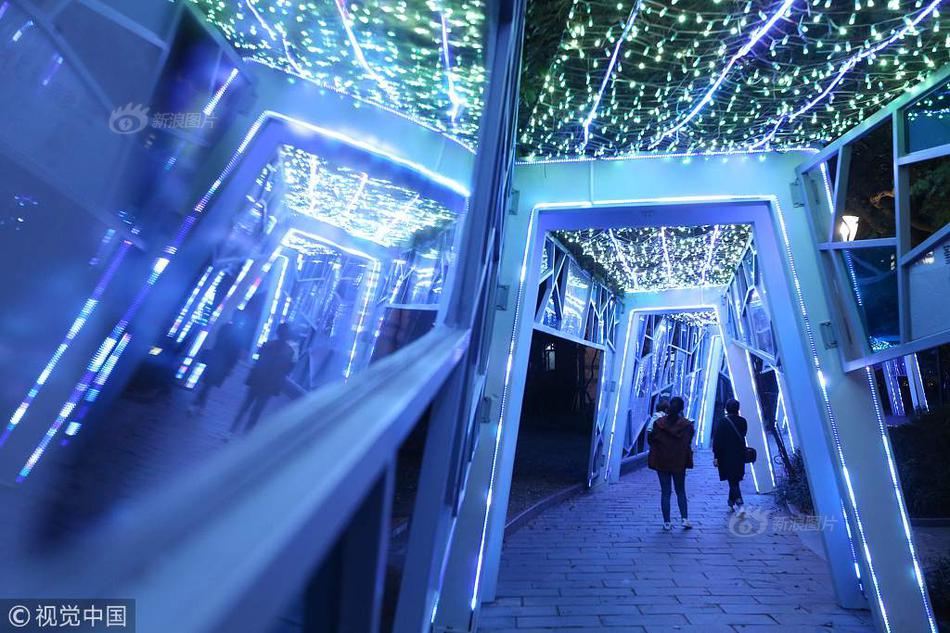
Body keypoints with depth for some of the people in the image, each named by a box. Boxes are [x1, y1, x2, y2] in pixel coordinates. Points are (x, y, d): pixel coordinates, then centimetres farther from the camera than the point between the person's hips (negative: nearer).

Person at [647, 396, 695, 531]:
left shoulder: (659, 423, -11)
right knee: (681, 491, 19)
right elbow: (689, 443, 2)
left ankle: (667, 522, 10)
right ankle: (685, 519, 14)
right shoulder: (686, 425, -8)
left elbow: (650, 439, -2)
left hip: (662, 462, -1)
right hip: (679, 463, 1)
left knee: (665, 492, 7)